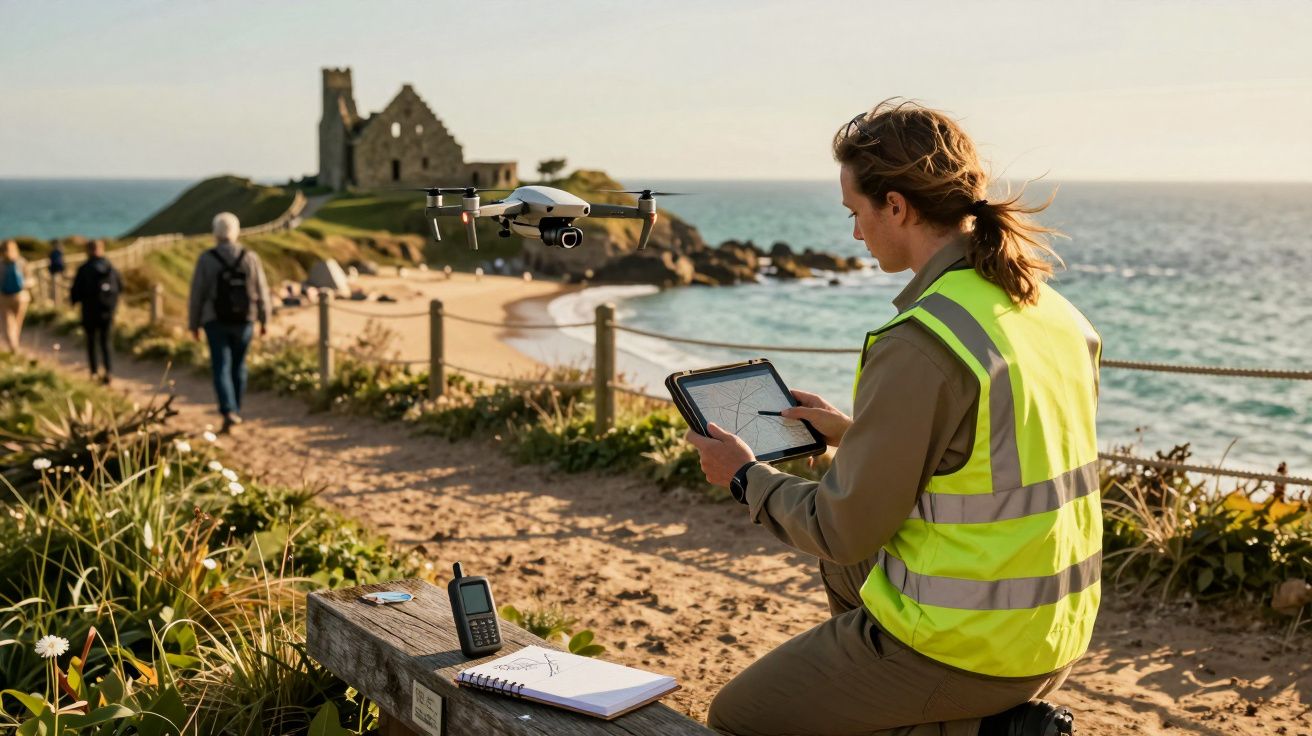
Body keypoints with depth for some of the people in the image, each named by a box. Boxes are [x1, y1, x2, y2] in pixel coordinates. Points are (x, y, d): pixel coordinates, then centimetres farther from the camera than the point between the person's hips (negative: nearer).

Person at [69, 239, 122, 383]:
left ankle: (94, 372, 22)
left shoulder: (84, 269, -12)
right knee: (106, 342, 9)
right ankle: (108, 370, -10)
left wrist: (72, 299, 13)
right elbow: (120, 287, 8)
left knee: (92, 342, 17)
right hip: (108, 312, 2)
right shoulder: (111, 267, -3)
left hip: (90, 312, -2)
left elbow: (76, 291, -9)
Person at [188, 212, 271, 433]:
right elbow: (261, 292, -2)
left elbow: (196, 295, -6)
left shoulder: (206, 259, -9)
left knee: (221, 368, 1)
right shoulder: (250, 258, -6)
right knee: (238, 365, 18)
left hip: (216, 322, -2)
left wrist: (193, 324, 4)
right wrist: (264, 321, 9)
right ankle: (235, 411, 27)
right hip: (244, 321, 2)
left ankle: (229, 412, -17)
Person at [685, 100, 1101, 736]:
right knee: (843, 571, 33)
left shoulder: (917, 347, -23)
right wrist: (855, 432, 21)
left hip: (962, 645, -9)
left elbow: (845, 529, -16)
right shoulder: (1057, 314, 3)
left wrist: (746, 477, 1)